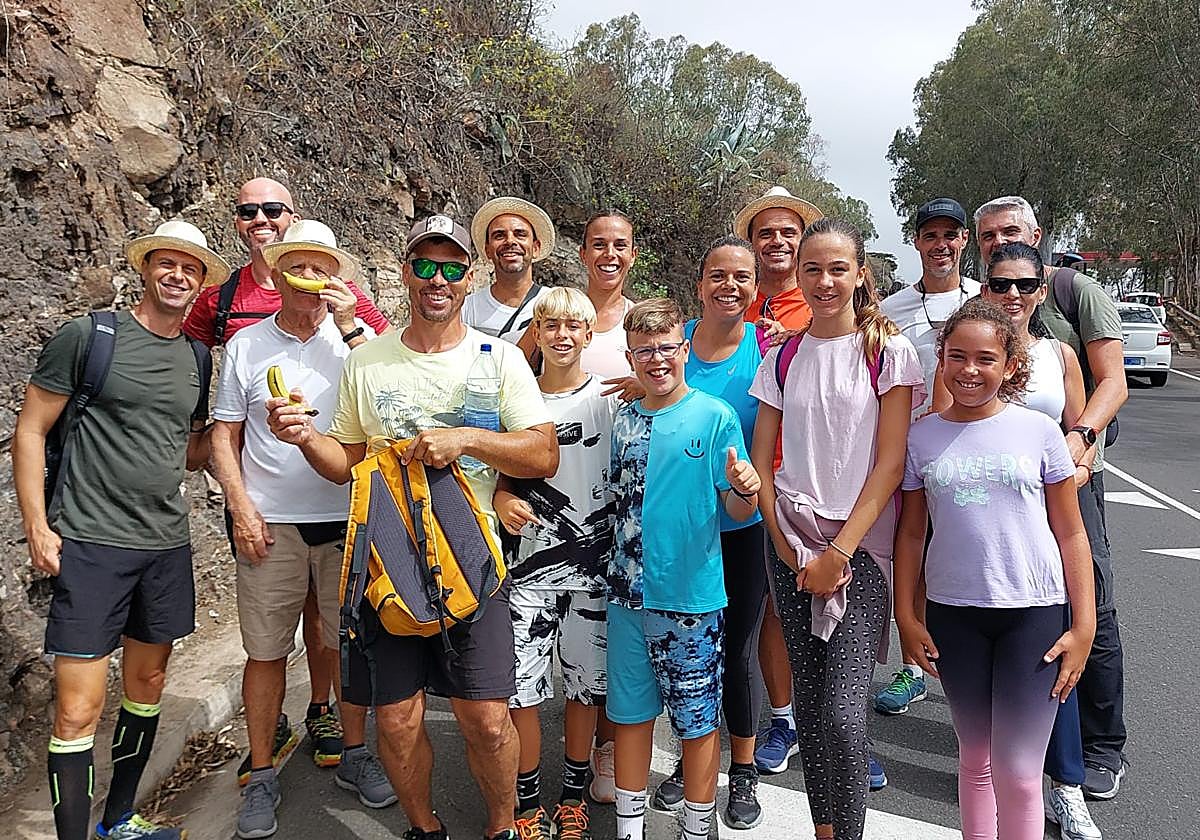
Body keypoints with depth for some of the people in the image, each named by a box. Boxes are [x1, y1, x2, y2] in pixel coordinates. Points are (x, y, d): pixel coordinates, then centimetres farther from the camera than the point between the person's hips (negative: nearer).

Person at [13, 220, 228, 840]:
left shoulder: (197, 358, 10)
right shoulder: (89, 336, -5)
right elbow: (30, 429, -3)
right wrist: (36, 527, -9)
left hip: (167, 545, 6)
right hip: (91, 544, -6)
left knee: (147, 685, 16)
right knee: (77, 710, -5)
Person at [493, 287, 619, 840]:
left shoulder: (610, 399, 0)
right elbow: (499, 471, 10)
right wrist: (501, 499, -12)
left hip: (594, 564, 0)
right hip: (528, 564, 1)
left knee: (584, 684, 10)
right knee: (519, 685, 1)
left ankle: (574, 795, 29)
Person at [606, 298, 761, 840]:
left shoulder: (715, 416, -7)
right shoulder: (625, 421, 6)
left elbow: (737, 511, -9)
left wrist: (746, 491, -29)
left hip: (692, 596, -4)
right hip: (627, 593, 4)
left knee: (698, 720, 9)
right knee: (629, 713, 14)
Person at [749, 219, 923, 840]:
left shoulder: (889, 352, -1)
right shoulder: (782, 359, 8)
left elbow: (890, 464, -6)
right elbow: (760, 461, 8)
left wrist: (838, 552, -11)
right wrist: (789, 551, -2)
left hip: (861, 543, -3)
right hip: (792, 542, 3)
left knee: (842, 714, -11)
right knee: (810, 703, 7)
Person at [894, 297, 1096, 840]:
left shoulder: (1039, 431, -2)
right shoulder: (922, 437, 2)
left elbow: (1070, 534, 1)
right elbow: (911, 532, 6)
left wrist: (1084, 626, -3)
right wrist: (906, 617, 2)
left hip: (1034, 613, -2)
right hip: (953, 614, 2)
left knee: (1017, 771, -1)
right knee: (975, 758, 15)